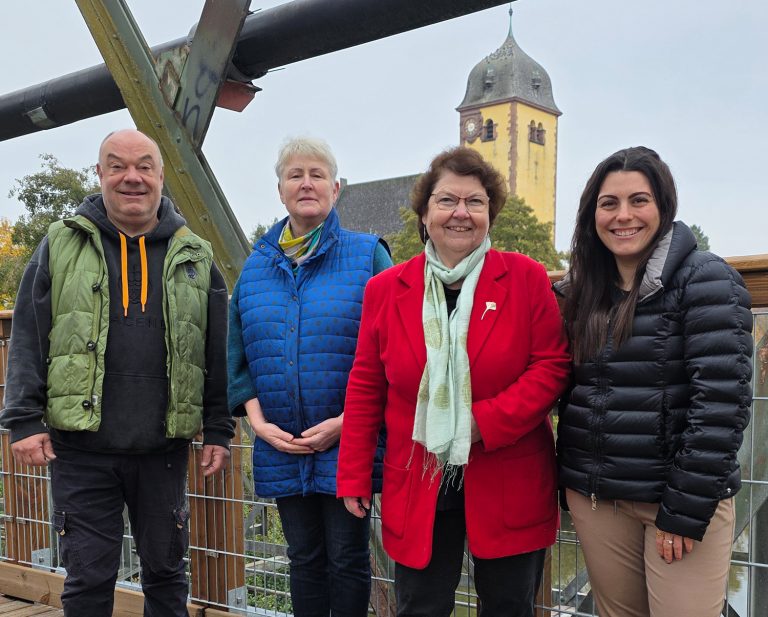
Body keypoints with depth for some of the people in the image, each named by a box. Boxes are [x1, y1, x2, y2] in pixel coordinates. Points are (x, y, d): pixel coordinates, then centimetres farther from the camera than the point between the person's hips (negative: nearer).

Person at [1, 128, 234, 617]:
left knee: (166, 571, 13)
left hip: (164, 448, 1)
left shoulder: (194, 256, 7)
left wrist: (219, 431, 4)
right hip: (81, 447, -1)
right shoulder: (62, 244, 5)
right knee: (88, 576, 7)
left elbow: (217, 353, 7)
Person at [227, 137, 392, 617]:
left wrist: (346, 423, -15)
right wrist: (257, 419, -3)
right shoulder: (257, 266, 9)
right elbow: (238, 354, 10)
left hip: (347, 446, -4)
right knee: (304, 558, 16)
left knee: (347, 560, 8)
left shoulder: (367, 254, -4)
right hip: (281, 447, 4)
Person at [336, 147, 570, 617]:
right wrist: (354, 477, 3)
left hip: (509, 486, -1)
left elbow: (553, 365, -7)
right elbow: (365, 388, 5)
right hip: (417, 489, 1)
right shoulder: (385, 289, 1)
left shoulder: (526, 278, -4)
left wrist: (485, 421, -18)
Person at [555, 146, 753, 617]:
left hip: (683, 496, -5)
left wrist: (687, 508, -18)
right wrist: (572, 482, 6)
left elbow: (722, 399, -16)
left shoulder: (705, 280, -9)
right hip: (595, 497, 5)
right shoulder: (583, 291, 8)